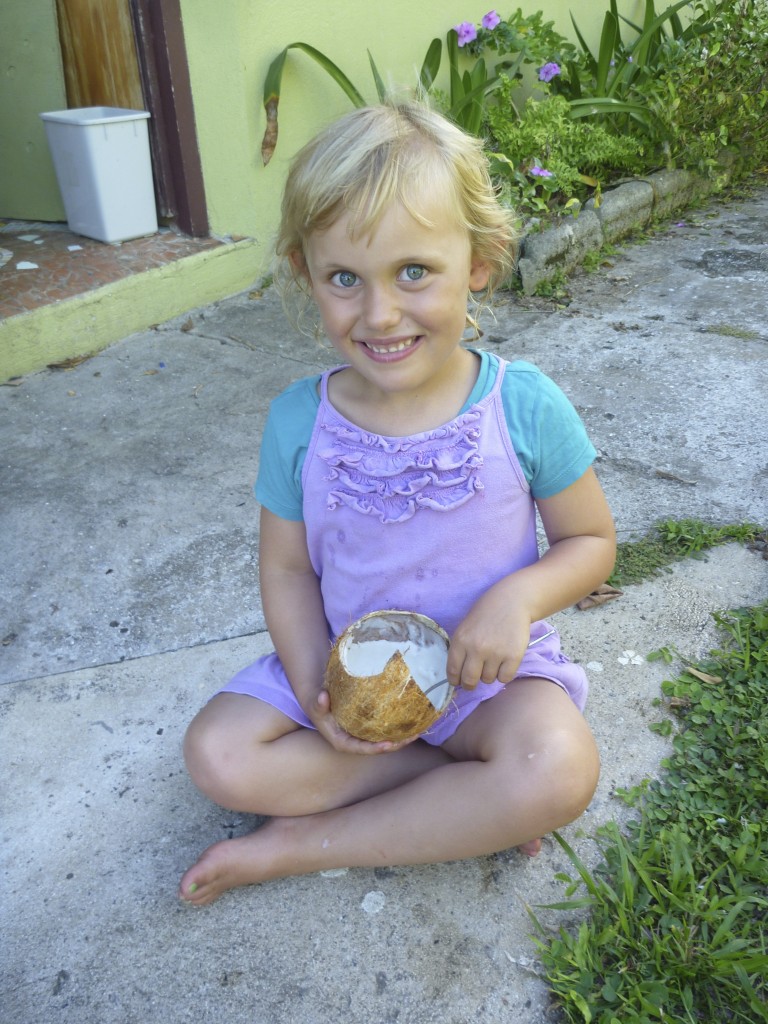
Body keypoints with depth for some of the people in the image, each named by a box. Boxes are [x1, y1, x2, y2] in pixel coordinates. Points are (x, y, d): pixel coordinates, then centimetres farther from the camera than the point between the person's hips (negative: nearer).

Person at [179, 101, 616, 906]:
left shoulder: (525, 407, -16)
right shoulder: (298, 421, -11)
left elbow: (591, 541, -3)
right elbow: (287, 569, -2)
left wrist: (519, 596, -24)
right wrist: (314, 691, -16)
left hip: (486, 668, -2)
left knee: (559, 771, -30)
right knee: (217, 754, -15)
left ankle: (302, 845, -13)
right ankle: (472, 798, -10)